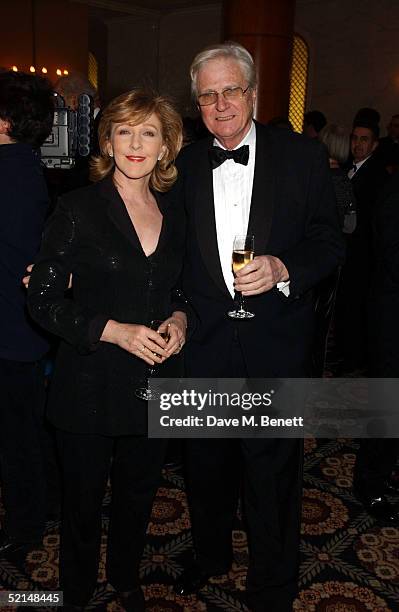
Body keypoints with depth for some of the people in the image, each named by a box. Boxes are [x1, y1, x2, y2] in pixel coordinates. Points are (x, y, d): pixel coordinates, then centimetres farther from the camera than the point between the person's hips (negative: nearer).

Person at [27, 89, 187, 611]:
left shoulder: (173, 215, 5)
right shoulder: (79, 208, -10)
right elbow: (43, 300, -12)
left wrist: (179, 318, -4)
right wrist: (114, 331, -22)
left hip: (154, 385, 4)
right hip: (90, 386, -4)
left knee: (139, 494, 21)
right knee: (84, 500, 15)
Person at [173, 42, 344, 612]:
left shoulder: (302, 155, -3)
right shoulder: (185, 164, 4)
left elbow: (330, 242, -4)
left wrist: (283, 267, -21)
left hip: (277, 346, -2)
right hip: (204, 345, 3)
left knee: (273, 473, 11)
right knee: (206, 463, 20)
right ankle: (210, 554, 48)